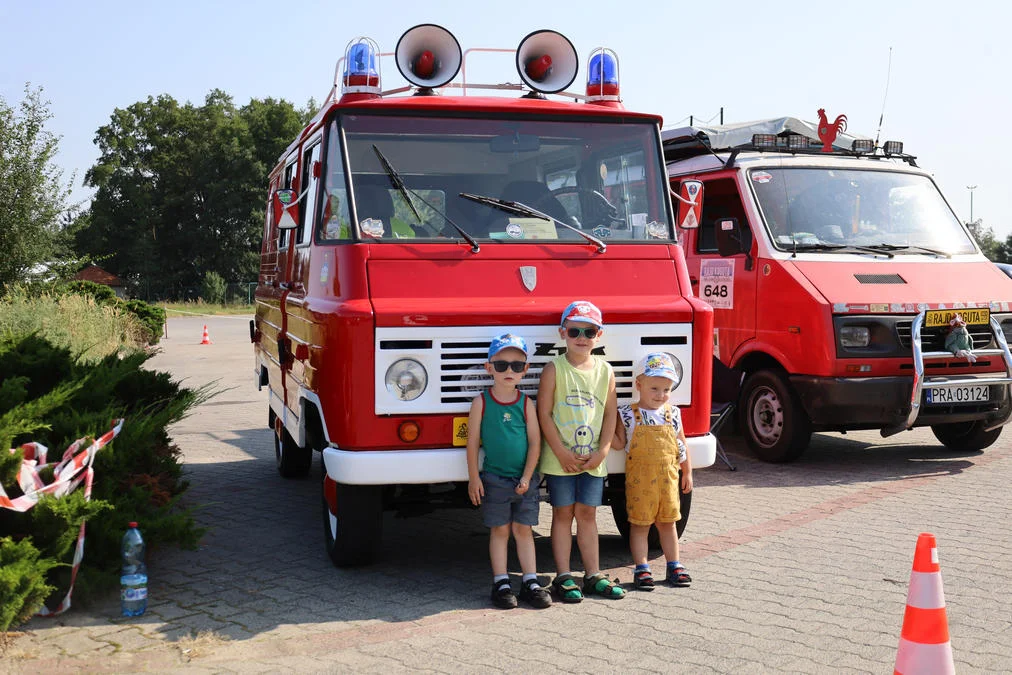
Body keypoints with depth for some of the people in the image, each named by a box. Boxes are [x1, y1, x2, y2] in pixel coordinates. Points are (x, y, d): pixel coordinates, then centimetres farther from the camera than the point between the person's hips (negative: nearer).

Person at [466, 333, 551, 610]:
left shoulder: (526, 403, -1)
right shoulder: (481, 402, -5)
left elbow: (535, 442, 0)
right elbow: (473, 441, -3)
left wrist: (527, 476, -6)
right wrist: (474, 477, -5)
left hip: (524, 479, 2)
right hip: (494, 479, -1)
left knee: (523, 530, 8)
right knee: (499, 530, 5)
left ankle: (530, 582, 13)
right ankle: (501, 584, 12)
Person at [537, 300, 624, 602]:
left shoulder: (605, 371, 4)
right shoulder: (554, 369, -6)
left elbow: (610, 414, 6)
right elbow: (544, 413, -9)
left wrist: (602, 451, -5)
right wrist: (562, 453, -14)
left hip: (593, 460, 3)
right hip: (560, 459, -3)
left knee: (587, 513, 11)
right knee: (563, 513, 4)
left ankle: (593, 575, 18)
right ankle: (563, 577, 10)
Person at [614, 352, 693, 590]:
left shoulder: (672, 414, 5)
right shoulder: (628, 415, -5)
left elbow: (681, 444, 13)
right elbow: (619, 443, -1)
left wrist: (687, 472, 16)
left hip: (668, 478, 3)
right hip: (639, 480, -3)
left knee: (668, 523, 12)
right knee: (639, 524, 3)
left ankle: (674, 566, 22)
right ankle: (641, 568, 11)